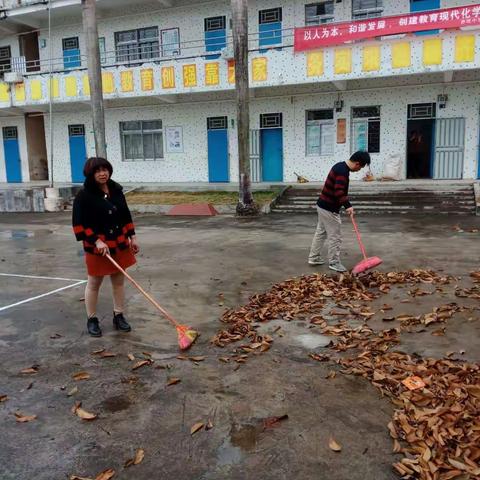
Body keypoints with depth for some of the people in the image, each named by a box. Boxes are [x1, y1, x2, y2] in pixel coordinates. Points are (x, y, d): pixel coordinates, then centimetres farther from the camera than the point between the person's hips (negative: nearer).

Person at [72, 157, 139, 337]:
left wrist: (132, 237, 9)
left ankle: (119, 316, 26)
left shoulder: (116, 190, 4)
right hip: (97, 247, -5)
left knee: (119, 281, 13)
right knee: (94, 283, 8)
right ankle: (92, 320, 23)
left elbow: (126, 216, 12)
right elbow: (79, 224, -16)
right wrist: (97, 241, -22)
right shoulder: (84, 195, -13)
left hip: (120, 244, 6)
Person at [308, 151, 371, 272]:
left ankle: (314, 258, 28)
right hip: (329, 209, -10)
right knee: (335, 237, 1)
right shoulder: (343, 172, -22)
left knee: (320, 232, 19)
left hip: (322, 205, 10)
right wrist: (348, 206, -39)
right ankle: (334, 263, 11)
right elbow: (339, 191, -35)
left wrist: (346, 204, 25)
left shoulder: (340, 166, 10)